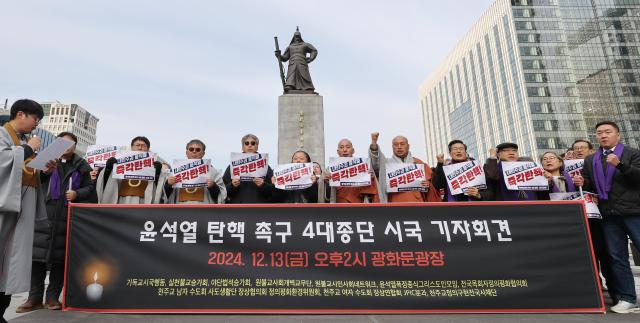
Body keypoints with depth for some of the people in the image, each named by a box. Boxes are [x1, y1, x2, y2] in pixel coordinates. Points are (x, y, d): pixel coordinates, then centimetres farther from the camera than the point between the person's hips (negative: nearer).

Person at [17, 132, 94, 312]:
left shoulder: (81, 165, 12)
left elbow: (90, 187, 10)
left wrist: (77, 193, -10)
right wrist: (43, 170, -14)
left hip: (68, 217, 0)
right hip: (44, 213, 0)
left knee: (60, 257, 3)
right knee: (38, 255, -3)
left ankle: (53, 297, 10)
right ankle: (35, 298, 6)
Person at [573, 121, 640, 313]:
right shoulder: (590, 160, 17)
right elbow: (590, 186, 18)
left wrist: (620, 165, -21)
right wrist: (582, 183, -4)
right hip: (609, 214, 4)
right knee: (617, 257, 5)